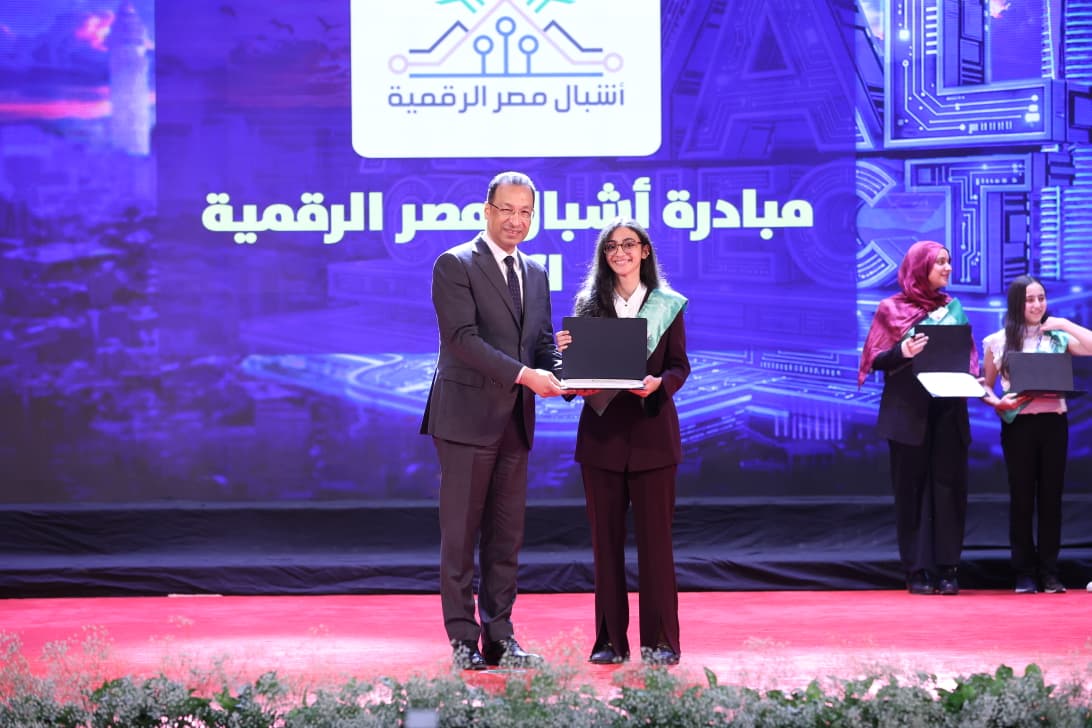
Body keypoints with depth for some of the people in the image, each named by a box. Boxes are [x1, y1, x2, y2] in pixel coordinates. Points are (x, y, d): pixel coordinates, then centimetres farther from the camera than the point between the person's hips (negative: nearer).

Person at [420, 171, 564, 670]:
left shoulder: (536, 274, 16)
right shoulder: (455, 265, -5)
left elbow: (542, 341, 14)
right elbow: (463, 338, -15)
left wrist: (560, 372, -9)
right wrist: (524, 374, -23)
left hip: (515, 423, 6)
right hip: (467, 418, -6)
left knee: (506, 538, 9)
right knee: (460, 536, -1)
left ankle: (499, 637, 15)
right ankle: (463, 640, 5)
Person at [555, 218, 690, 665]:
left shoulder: (667, 305, 5)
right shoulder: (588, 304, 9)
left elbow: (680, 367, 2)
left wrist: (659, 383, -18)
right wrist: (567, 351, -11)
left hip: (651, 430, -2)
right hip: (601, 430, 2)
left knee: (654, 535, -2)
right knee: (605, 536, 4)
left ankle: (659, 640, 4)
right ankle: (610, 640, 9)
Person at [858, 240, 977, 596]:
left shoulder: (954, 307, 13)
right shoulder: (892, 309, 2)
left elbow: (968, 356, 17)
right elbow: (876, 360, 0)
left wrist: (967, 375, -4)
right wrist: (903, 352, -19)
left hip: (948, 408, 3)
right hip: (909, 410, -3)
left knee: (948, 486, -1)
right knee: (912, 488, -1)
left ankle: (948, 568, 3)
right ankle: (917, 570, 3)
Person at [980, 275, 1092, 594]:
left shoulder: (1058, 337, 6)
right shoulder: (997, 342, 5)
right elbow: (985, 387, 9)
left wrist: (1066, 325, -7)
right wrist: (997, 402, -10)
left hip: (1053, 423, 1)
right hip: (1018, 425, -1)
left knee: (1050, 497, 4)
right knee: (1022, 498, 2)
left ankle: (1049, 572, 8)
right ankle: (1025, 573, 8)